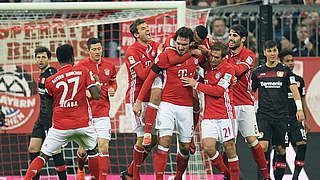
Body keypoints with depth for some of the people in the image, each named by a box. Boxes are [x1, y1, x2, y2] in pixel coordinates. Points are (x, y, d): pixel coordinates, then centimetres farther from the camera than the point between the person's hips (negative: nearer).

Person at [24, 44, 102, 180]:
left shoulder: (50, 81, 1)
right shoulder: (83, 71, -1)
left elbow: (49, 106, 13)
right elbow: (96, 96, -5)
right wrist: (97, 82, 14)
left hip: (60, 127, 0)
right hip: (83, 124, 0)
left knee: (43, 156, 4)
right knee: (91, 151, 26)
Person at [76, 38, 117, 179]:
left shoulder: (109, 65, 7)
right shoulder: (82, 65, -4)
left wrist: (112, 89, 2)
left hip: (102, 112, 2)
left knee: (103, 148, -9)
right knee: (83, 149, 4)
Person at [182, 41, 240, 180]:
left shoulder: (228, 69, -7)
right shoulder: (207, 66, 9)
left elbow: (218, 91, -16)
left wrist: (196, 84, -13)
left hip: (225, 114, -4)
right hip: (208, 115, 4)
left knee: (229, 147, -3)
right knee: (207, 146, -9)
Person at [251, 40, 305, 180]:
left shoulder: (285, 71, 5)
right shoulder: (257, 72, 9)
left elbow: (294, 89, -4)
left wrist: (299, 109, -16)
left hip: (281, 115, 0)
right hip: (263, 115, 0)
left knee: (281, 149, 2)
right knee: (263, 146, -16)